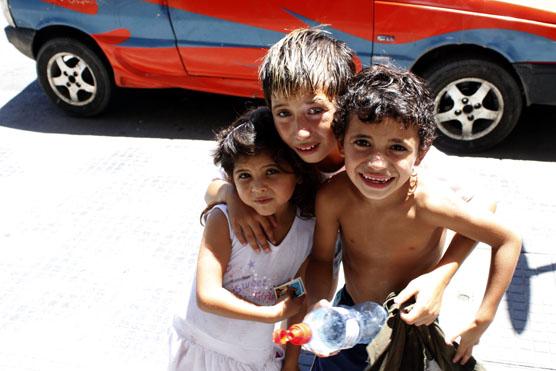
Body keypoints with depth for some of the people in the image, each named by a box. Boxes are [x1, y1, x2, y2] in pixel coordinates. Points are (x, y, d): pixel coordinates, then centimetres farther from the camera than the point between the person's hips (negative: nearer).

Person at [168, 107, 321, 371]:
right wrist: (274, 314, -22)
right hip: (203, 347, -2)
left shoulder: (310, 231, -11)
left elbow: (297, 303, -1)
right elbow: (207, 296, -25)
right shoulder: (223, 220, -21)